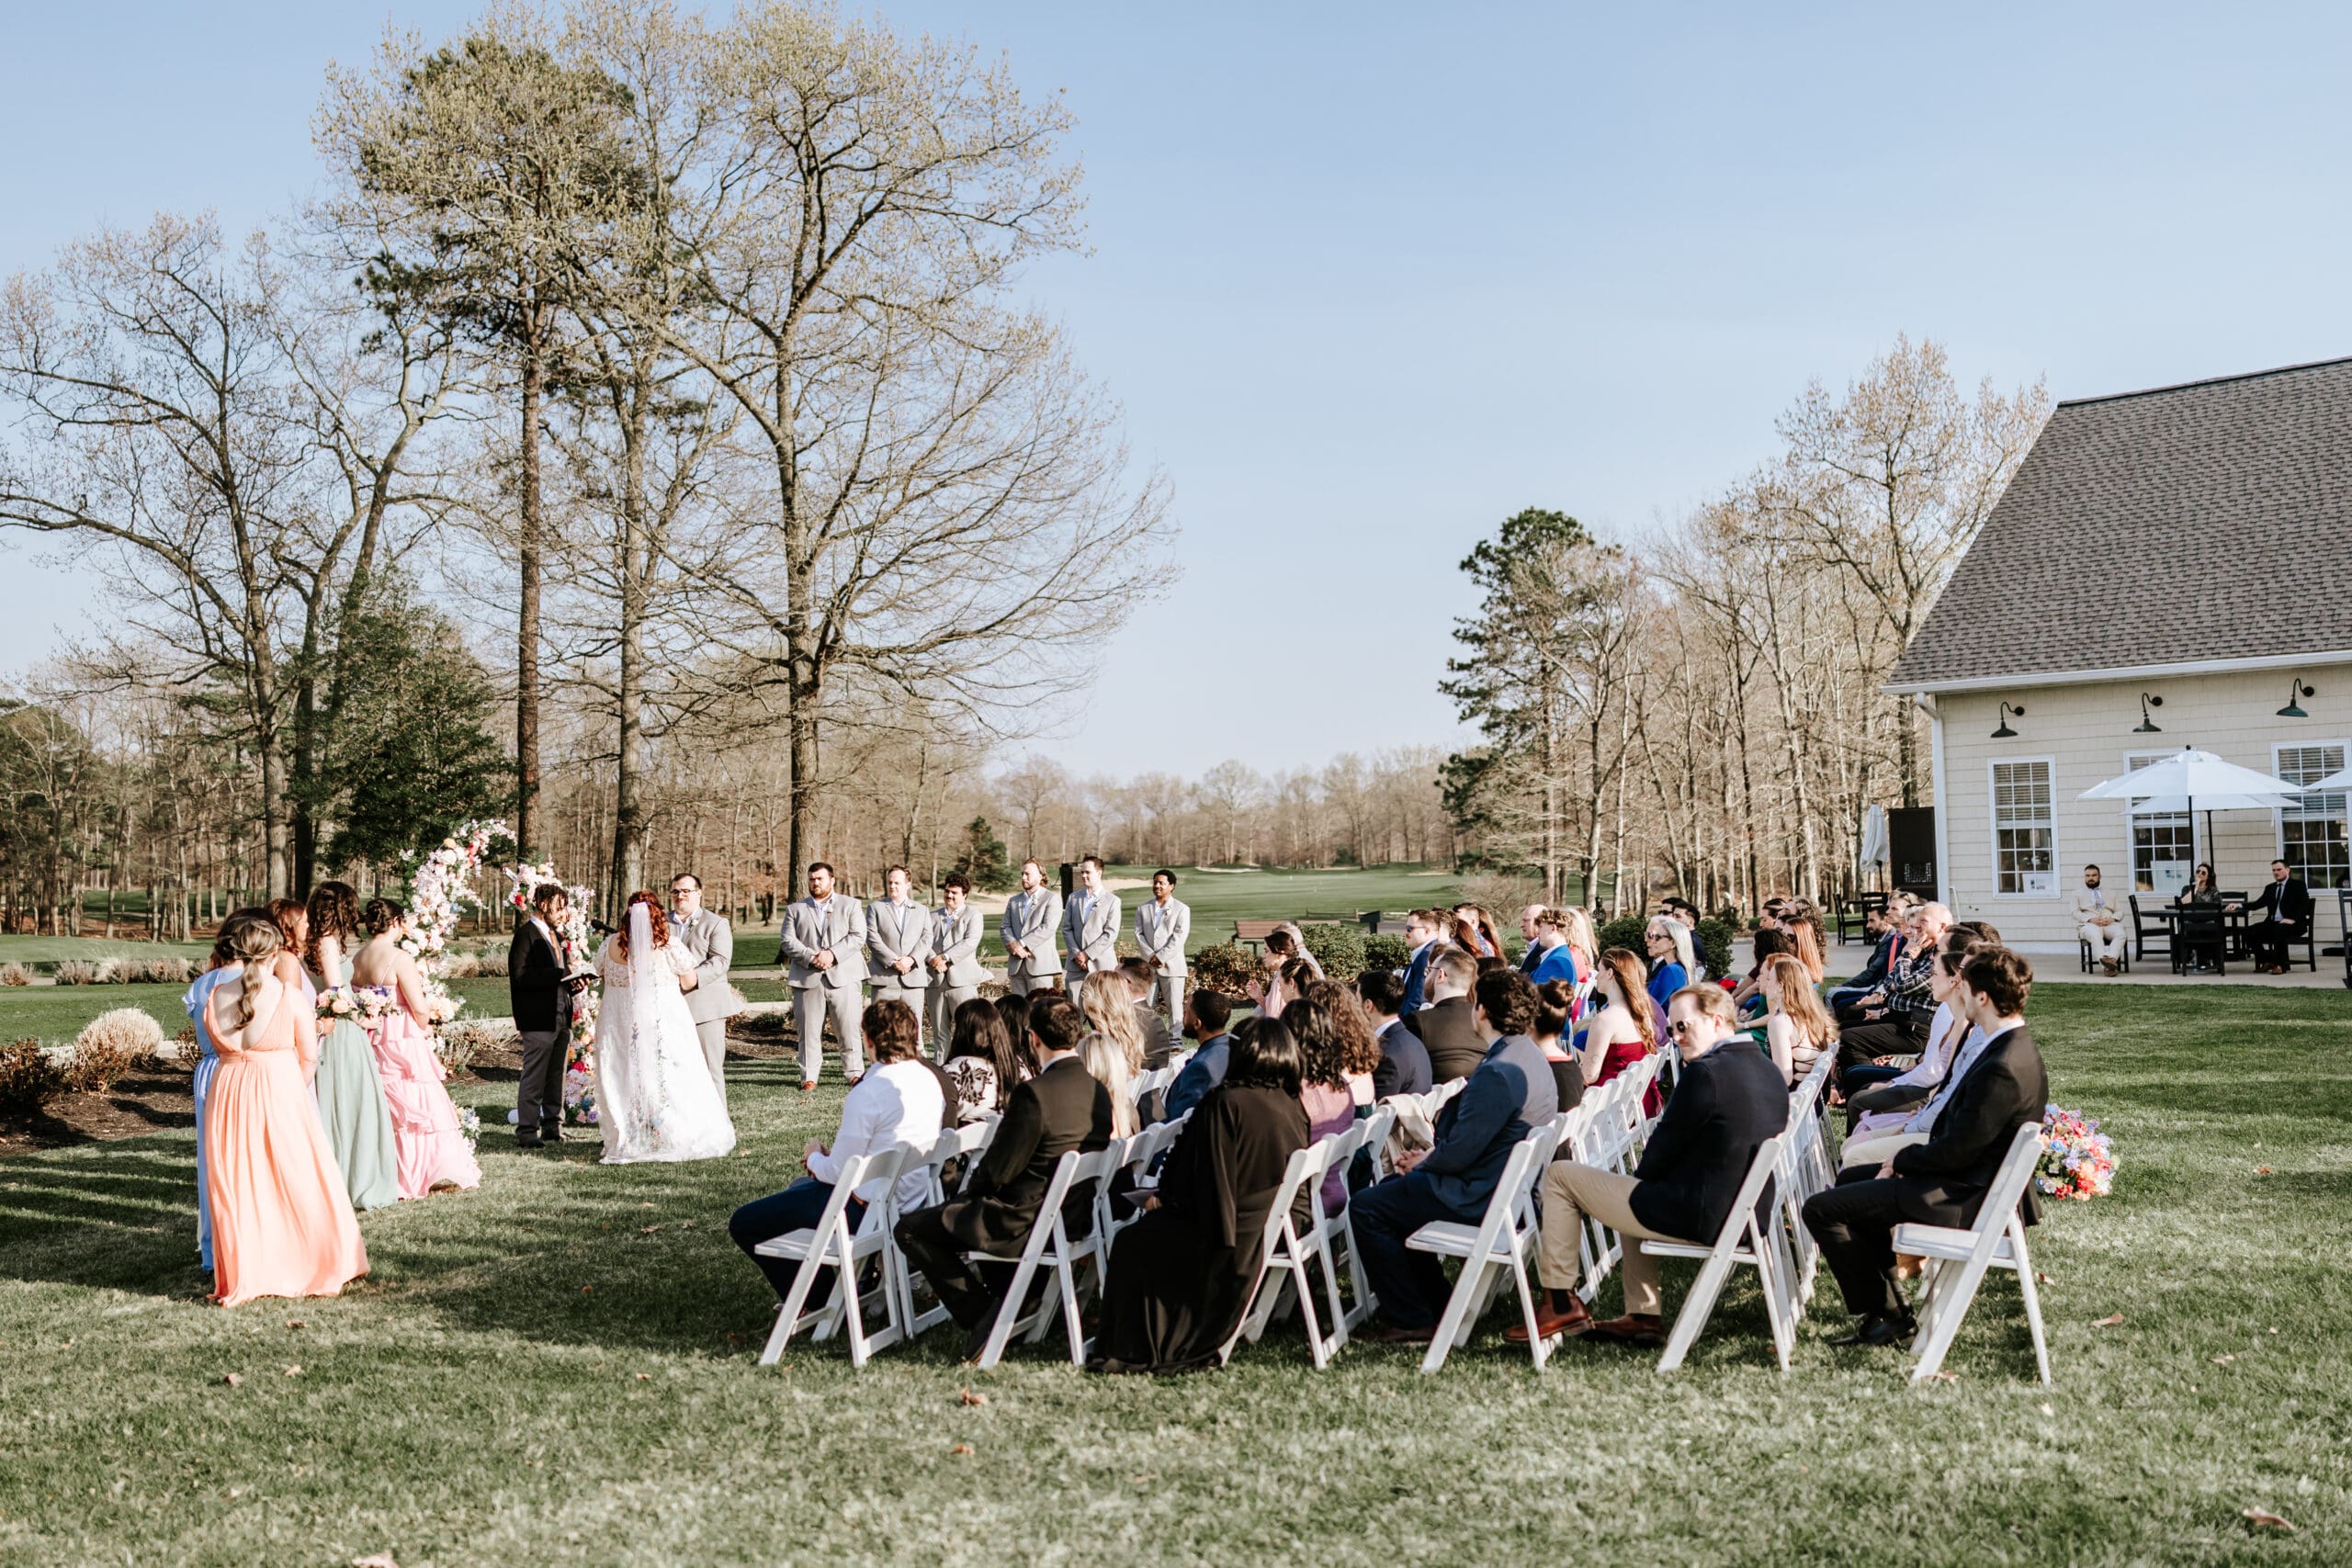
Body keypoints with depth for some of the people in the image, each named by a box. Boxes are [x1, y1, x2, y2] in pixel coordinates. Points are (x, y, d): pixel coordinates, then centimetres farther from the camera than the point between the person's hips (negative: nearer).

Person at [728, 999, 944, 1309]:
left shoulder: (868, 1092, -24)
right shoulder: (930, 1079, 1)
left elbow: (840, 1172, -17)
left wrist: (814, 1157, 4)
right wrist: (831, 1157, 11)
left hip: (866, 1208, -9)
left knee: (743, 1223, 3)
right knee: (799, 1187, 33)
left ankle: (818, 1301, 9)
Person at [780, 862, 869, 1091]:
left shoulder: (850, 905, 11)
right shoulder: (795, 910, 15)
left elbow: (858, 936, 0)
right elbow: (788, 942, 4)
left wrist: (832, 953, -13)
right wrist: (811, 957, -12)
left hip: (842, 975, -1)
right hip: (807, 978, 1)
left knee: (849, 1028, -2)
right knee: (808, 1030, 0)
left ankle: (854, 1073, 5)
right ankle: (809, 1077, 5)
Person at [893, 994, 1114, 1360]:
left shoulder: (1034, 1094, -23)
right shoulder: (1099, 1091, 2)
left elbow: (998, 1170, -18)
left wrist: (971, 1190, 5)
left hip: (1028, 1224, -9)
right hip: (1076, 1218, 9)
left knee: (910, 1228, 3)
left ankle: (982, 1316, 0)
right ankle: (1005, 1298, 24)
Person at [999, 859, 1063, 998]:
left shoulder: (1052, 898, 2)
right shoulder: (1013, 901, 21)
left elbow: (1048, 927, -11)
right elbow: (1004, 927, 12)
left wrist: (1021, 944, -15)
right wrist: (1012, 944, -10)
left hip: (1040, 964, -5)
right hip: (1016, 965, 5)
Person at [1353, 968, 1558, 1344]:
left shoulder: (1497, 1073, -27)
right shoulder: (1530, 1056, 6)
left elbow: (1459, 1152, -25)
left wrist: (1424, 1162, -5)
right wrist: (1430, 1155, 6)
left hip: (1479, 1198, -11)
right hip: (1511, 1188, 11)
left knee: (1367, 1208, -3)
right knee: (1394, 1188, 26)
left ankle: (1413, 1322, 3)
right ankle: (1433, 1303, 30)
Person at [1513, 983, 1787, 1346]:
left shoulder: (1705, 1072, -20)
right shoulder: (1768, 1071, 7)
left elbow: (1661, 1152, -13)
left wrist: (1643, 1175, 8)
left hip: (1699, 1218, -9)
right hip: (1751, 1212, 9)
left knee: (1559, 1176, 3)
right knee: (1638, 1190, 35)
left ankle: (1560, 1303, 11)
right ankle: (1643, 1317, 30)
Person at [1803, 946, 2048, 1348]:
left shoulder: (2003, 1068, -29)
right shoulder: (2016, 1047, 4)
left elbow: (1955, 1151, -25)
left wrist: (1901, 1158, -8)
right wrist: (1909, 1158, 1)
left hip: (1962, 1196, -11)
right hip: (1974, 1176, 11)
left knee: (1821, 1209, -11)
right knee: (1851, 1179, 27)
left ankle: (1887, 1315, 0)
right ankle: (1887, 1297, 28)